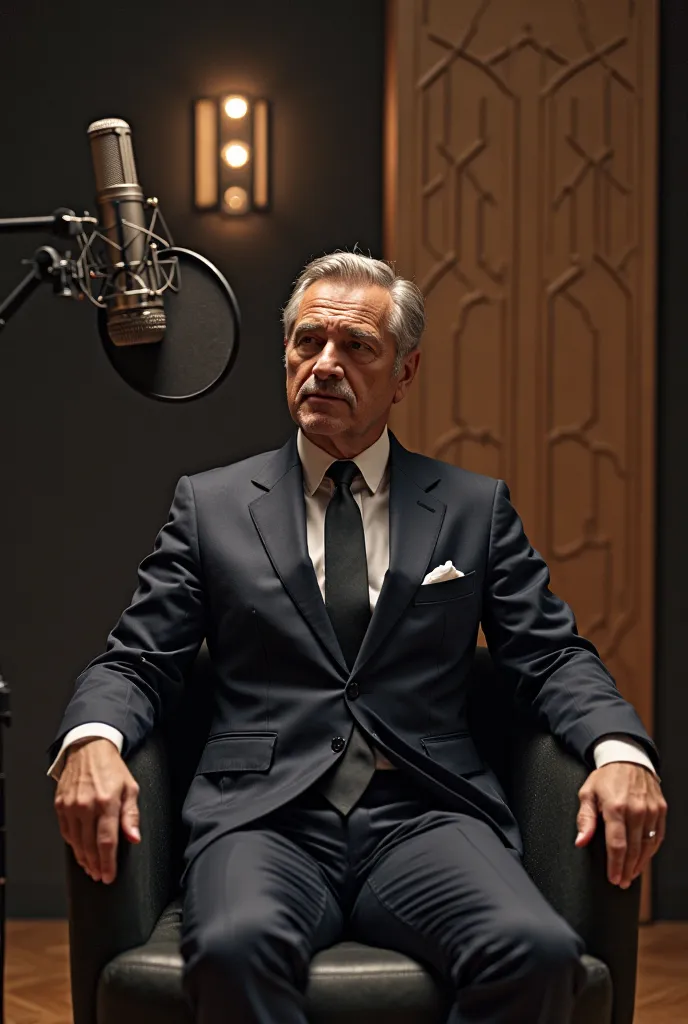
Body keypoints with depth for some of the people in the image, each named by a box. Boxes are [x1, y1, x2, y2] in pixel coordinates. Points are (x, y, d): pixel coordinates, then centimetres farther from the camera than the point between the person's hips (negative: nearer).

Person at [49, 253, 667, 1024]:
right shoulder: (210, 505, 15)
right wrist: (91, 741, -13)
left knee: (539, 952, -30)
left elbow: (552, 657, 11)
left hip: (423, 816, 2)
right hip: (266, 817, -1)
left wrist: (620, 750, -10)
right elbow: (137, 662, 11)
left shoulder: (476, 508, 17)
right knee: (235, 948, -37)